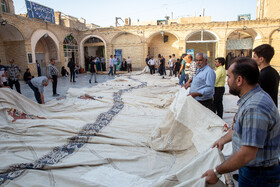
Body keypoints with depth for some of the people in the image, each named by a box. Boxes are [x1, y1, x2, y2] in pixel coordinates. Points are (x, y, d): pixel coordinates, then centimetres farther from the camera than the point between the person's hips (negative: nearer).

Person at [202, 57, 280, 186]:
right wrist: (223, 139, 15)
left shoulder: (255, 108, -31)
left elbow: (247, 154, -32)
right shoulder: (250, 99, 3)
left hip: (259, 176, -8)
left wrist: (217, 172, -24)